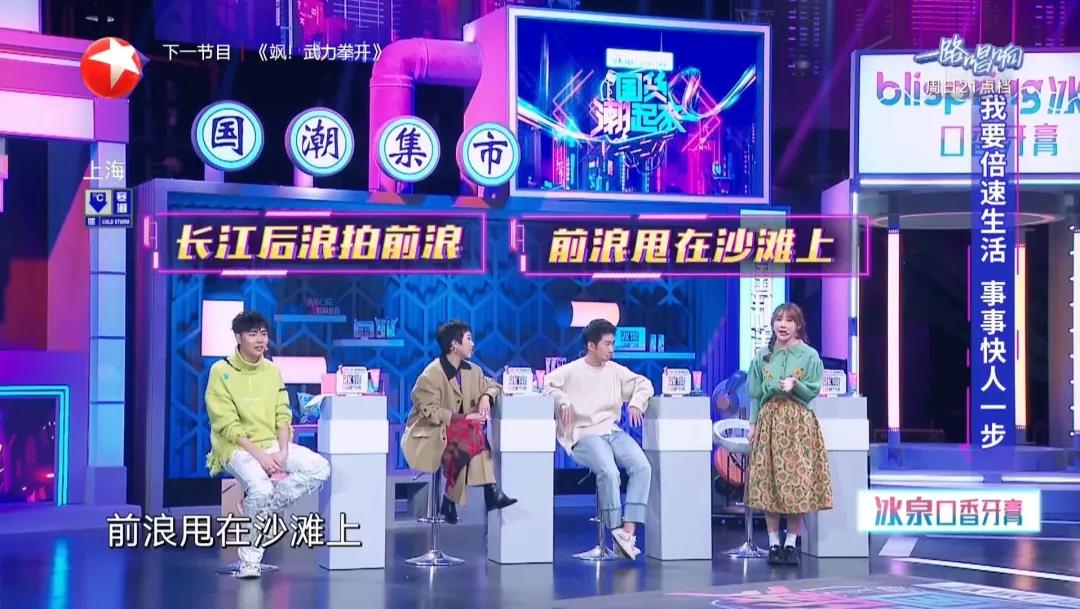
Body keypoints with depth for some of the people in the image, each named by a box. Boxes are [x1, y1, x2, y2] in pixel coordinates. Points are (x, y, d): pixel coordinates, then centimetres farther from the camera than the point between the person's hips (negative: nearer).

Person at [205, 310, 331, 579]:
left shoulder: (272, 370, 8)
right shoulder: (221, 372, -9)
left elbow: (282, 416, 7)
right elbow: (227, 425, -14)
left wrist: (283, 451, -12)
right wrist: (259, 455, -22)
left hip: (271, 444, 6)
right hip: (236, 447, -6)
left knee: (320, 469, -15)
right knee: (261, 488, -34)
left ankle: (261, 508, -7)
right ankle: (250, 557, -10)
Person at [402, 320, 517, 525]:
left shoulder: (472, 371, 7)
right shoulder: (431, 375, -14)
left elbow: (492, 385, 20)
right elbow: (429, 412, -19)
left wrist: (486, 397, -5)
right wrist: (464, 418, -25)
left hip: (458, 431, 6)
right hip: (428, 434, -6)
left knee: (472, 434, -29)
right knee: (471, 431, -31)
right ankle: (490, 492, -30)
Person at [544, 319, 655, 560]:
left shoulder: (615, 370, 15)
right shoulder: (571, 371, 0)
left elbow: (643, 383, 20)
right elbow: (546, 384, -8)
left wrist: (636, 403, 0)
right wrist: (563, 401, -23)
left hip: (614, 431, 5)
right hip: (585, 435, -5)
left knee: (642, 467, -23)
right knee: (609, 472, -33)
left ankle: (629, 530, -26)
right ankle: (616, 531, -21)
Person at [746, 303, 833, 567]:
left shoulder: (809, 356, 2)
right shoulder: (762, 357, 9)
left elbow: (813, 390, -1)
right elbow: (755, 394, 10)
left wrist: (795, 385, -19)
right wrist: (753, 423, 2)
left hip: (799, 423, -2)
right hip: (769, 422, 2)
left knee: (797, 478, -5)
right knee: (768, 482, -1)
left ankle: (791, 543, 4)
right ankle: (774, 543, 6)